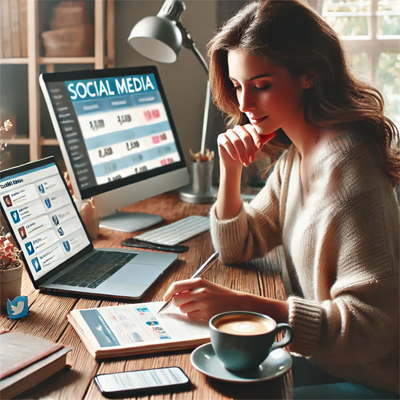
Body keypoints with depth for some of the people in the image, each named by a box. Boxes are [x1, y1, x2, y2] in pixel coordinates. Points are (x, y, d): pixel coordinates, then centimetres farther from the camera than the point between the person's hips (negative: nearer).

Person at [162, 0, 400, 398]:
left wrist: (240, 304, -32)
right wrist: (230, 170, -4)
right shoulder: (295, 155, 5)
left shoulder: (343, 162, -24)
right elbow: (237, 248, 12)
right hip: (326, 361, 8)